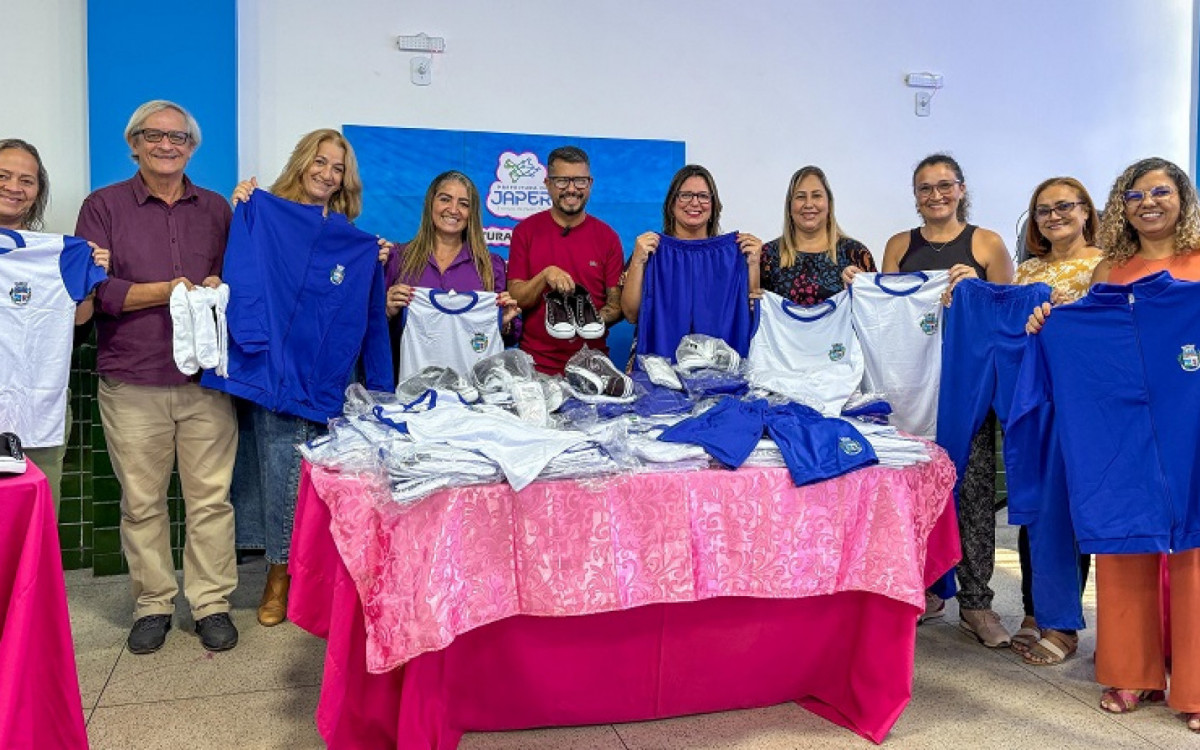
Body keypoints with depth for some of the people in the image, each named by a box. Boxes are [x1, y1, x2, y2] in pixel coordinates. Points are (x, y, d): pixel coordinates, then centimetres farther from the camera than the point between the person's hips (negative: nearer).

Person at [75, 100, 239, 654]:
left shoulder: (217, 209, 14)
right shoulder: (103, 207, 6)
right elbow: (91, 289, -3)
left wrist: (221, 288, -9)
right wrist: (167, 291, -12)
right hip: (132, 383, -1)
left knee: (211, 497, 2)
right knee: (141, 502, 6)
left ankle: (212, 603, 13)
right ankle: (153, 604, 20)